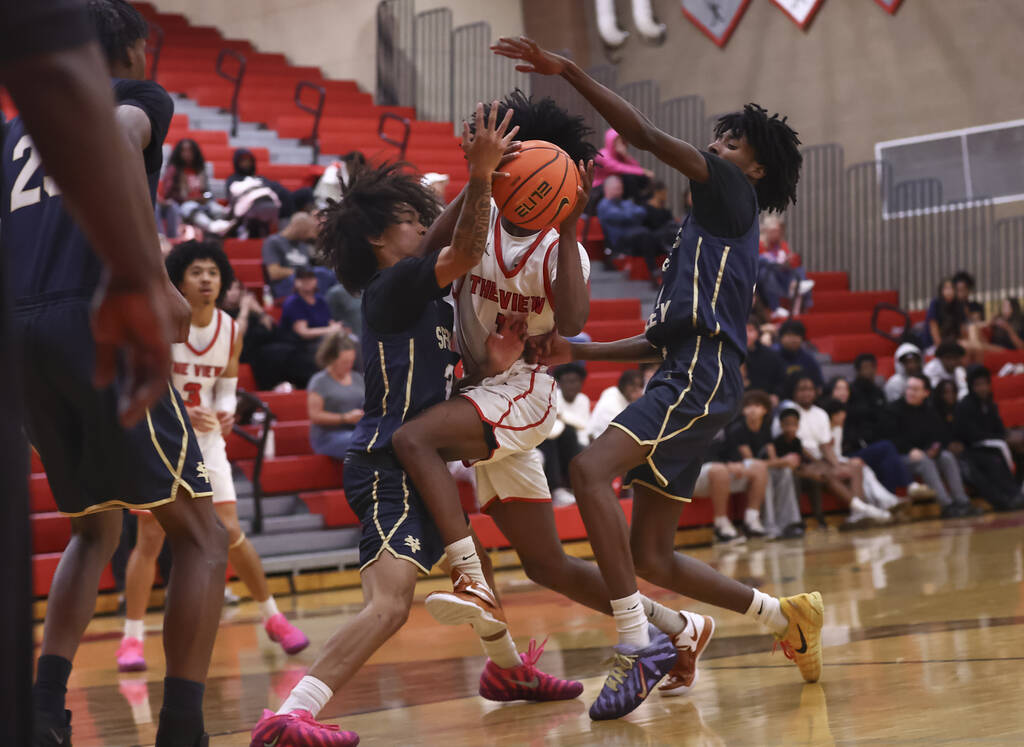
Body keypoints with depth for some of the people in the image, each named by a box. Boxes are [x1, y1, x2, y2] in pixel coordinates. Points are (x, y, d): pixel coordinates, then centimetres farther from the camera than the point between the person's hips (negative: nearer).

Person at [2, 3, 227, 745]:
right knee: (201, 537, 2)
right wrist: (148, 273, -32)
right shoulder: (139, 95, 10)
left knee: (96, 530, 24)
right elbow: (118, 135, -16)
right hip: (94, 323, -7)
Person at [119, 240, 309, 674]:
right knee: (150, 537, -6)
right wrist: (182, 414, -28)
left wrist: (225, 413, -13)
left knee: (231, 534, 0)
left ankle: (272, 617, 17)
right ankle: (132, 638, 3)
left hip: (205, 441, 3)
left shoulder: (231, 332, -2)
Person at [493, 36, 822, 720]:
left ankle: (639, 644, -31)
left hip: (702, 379, -10)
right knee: (650, 556, 8)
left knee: (591, 470, -28)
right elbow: (666, 337, 29)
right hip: (687, 380, 10)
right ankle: (788, 617, 22)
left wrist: (567, 71, -9)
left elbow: (648, 136, -9)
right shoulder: (712, 226, 30)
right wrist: (580, 351, 22)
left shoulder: (733, 194, 4)